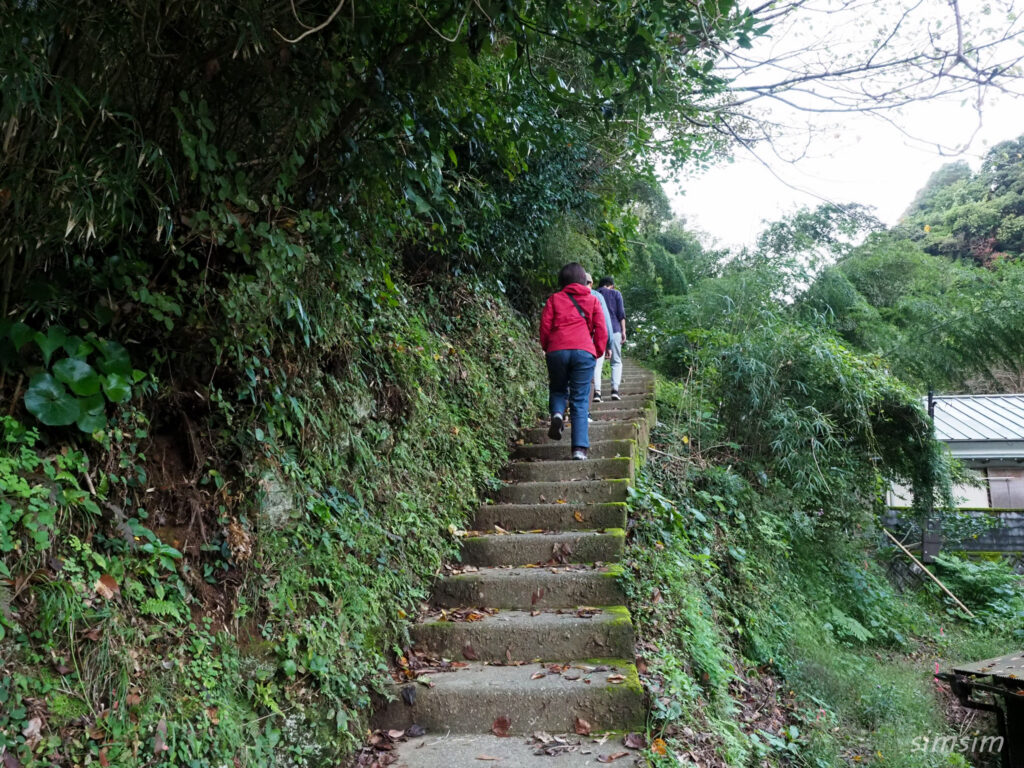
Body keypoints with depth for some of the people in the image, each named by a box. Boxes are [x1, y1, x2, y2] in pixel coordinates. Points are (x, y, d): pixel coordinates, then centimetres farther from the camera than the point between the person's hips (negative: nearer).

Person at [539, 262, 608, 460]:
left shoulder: (554, 299, 13)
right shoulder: (592, 301, 16)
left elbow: (545, 326, 7)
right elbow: (601, 331, 10)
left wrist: (546, 349, 20)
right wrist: (597, 353, 22)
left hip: (557, 351, 0)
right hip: (584, 352, 0)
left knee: (557, 389, 22)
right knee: (580, 400, 2)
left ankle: (557, 414, -10)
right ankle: (580, 448, -6)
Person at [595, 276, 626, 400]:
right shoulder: (616, 294, 9)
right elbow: (621, 313, 0)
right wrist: (623, 331, 1)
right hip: (614, 330, -1)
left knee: (597, 362, -1)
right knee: (616, 362, 8)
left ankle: (597, 391, -15)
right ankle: (615, 389, -7)